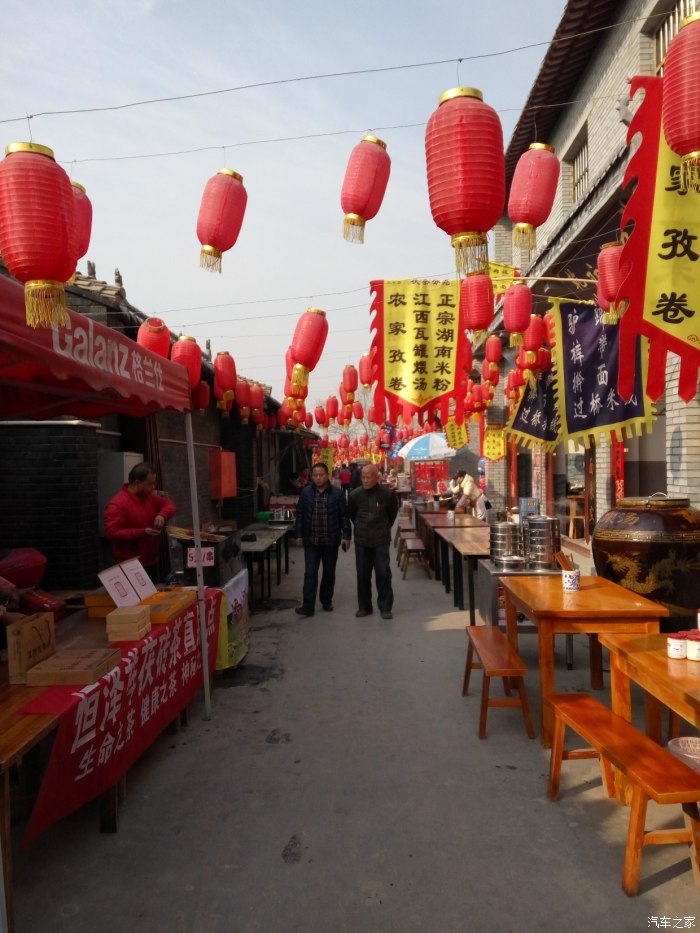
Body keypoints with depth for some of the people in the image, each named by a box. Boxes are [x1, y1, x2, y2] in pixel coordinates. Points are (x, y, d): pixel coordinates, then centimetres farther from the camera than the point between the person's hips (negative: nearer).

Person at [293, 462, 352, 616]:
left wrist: (346, 535, -4)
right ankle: (308, 606, -2)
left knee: (329, 573, 12)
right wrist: (298, 534, 1)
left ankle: (326, 600, 28)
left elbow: (344, 516, 0)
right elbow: (300, 514, 6)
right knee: (310, 573, -3)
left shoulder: (338, 493, -3)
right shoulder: (305, 492, 2)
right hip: (311, 540, 0)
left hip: (331, 540, 0)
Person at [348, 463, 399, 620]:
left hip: (381, 540, -2)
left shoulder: (387, 493, -8)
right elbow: (351, 514, 15)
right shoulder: (355, 495, -4)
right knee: (362, 575, 8)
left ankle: (385, 608, 9)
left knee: (383, 574, -2)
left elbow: (393, 512, 10)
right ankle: (364, 607, 20)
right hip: (362, 541, 2)